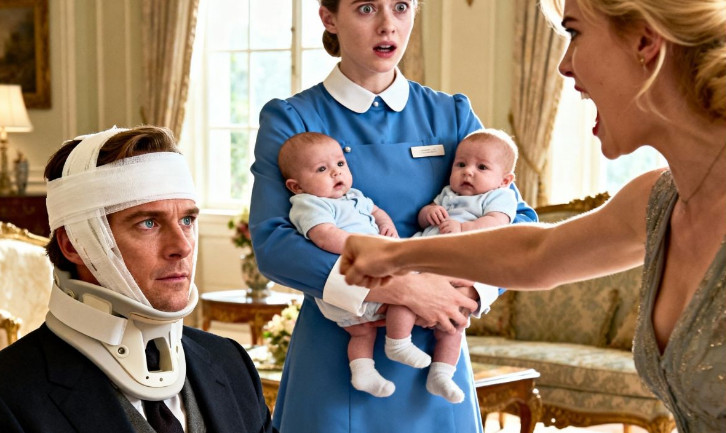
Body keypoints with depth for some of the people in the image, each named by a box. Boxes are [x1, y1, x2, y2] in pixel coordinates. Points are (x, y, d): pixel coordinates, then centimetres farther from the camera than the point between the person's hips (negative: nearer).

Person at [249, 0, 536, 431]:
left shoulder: (451, 116, 5)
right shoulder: (291, 120, -4)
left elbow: (521, 223, 4)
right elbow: (270, 242, -15)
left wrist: (477, 286, -17)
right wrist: (401, 288, -23)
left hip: (433, 354, 3)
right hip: (335, 360, -2)